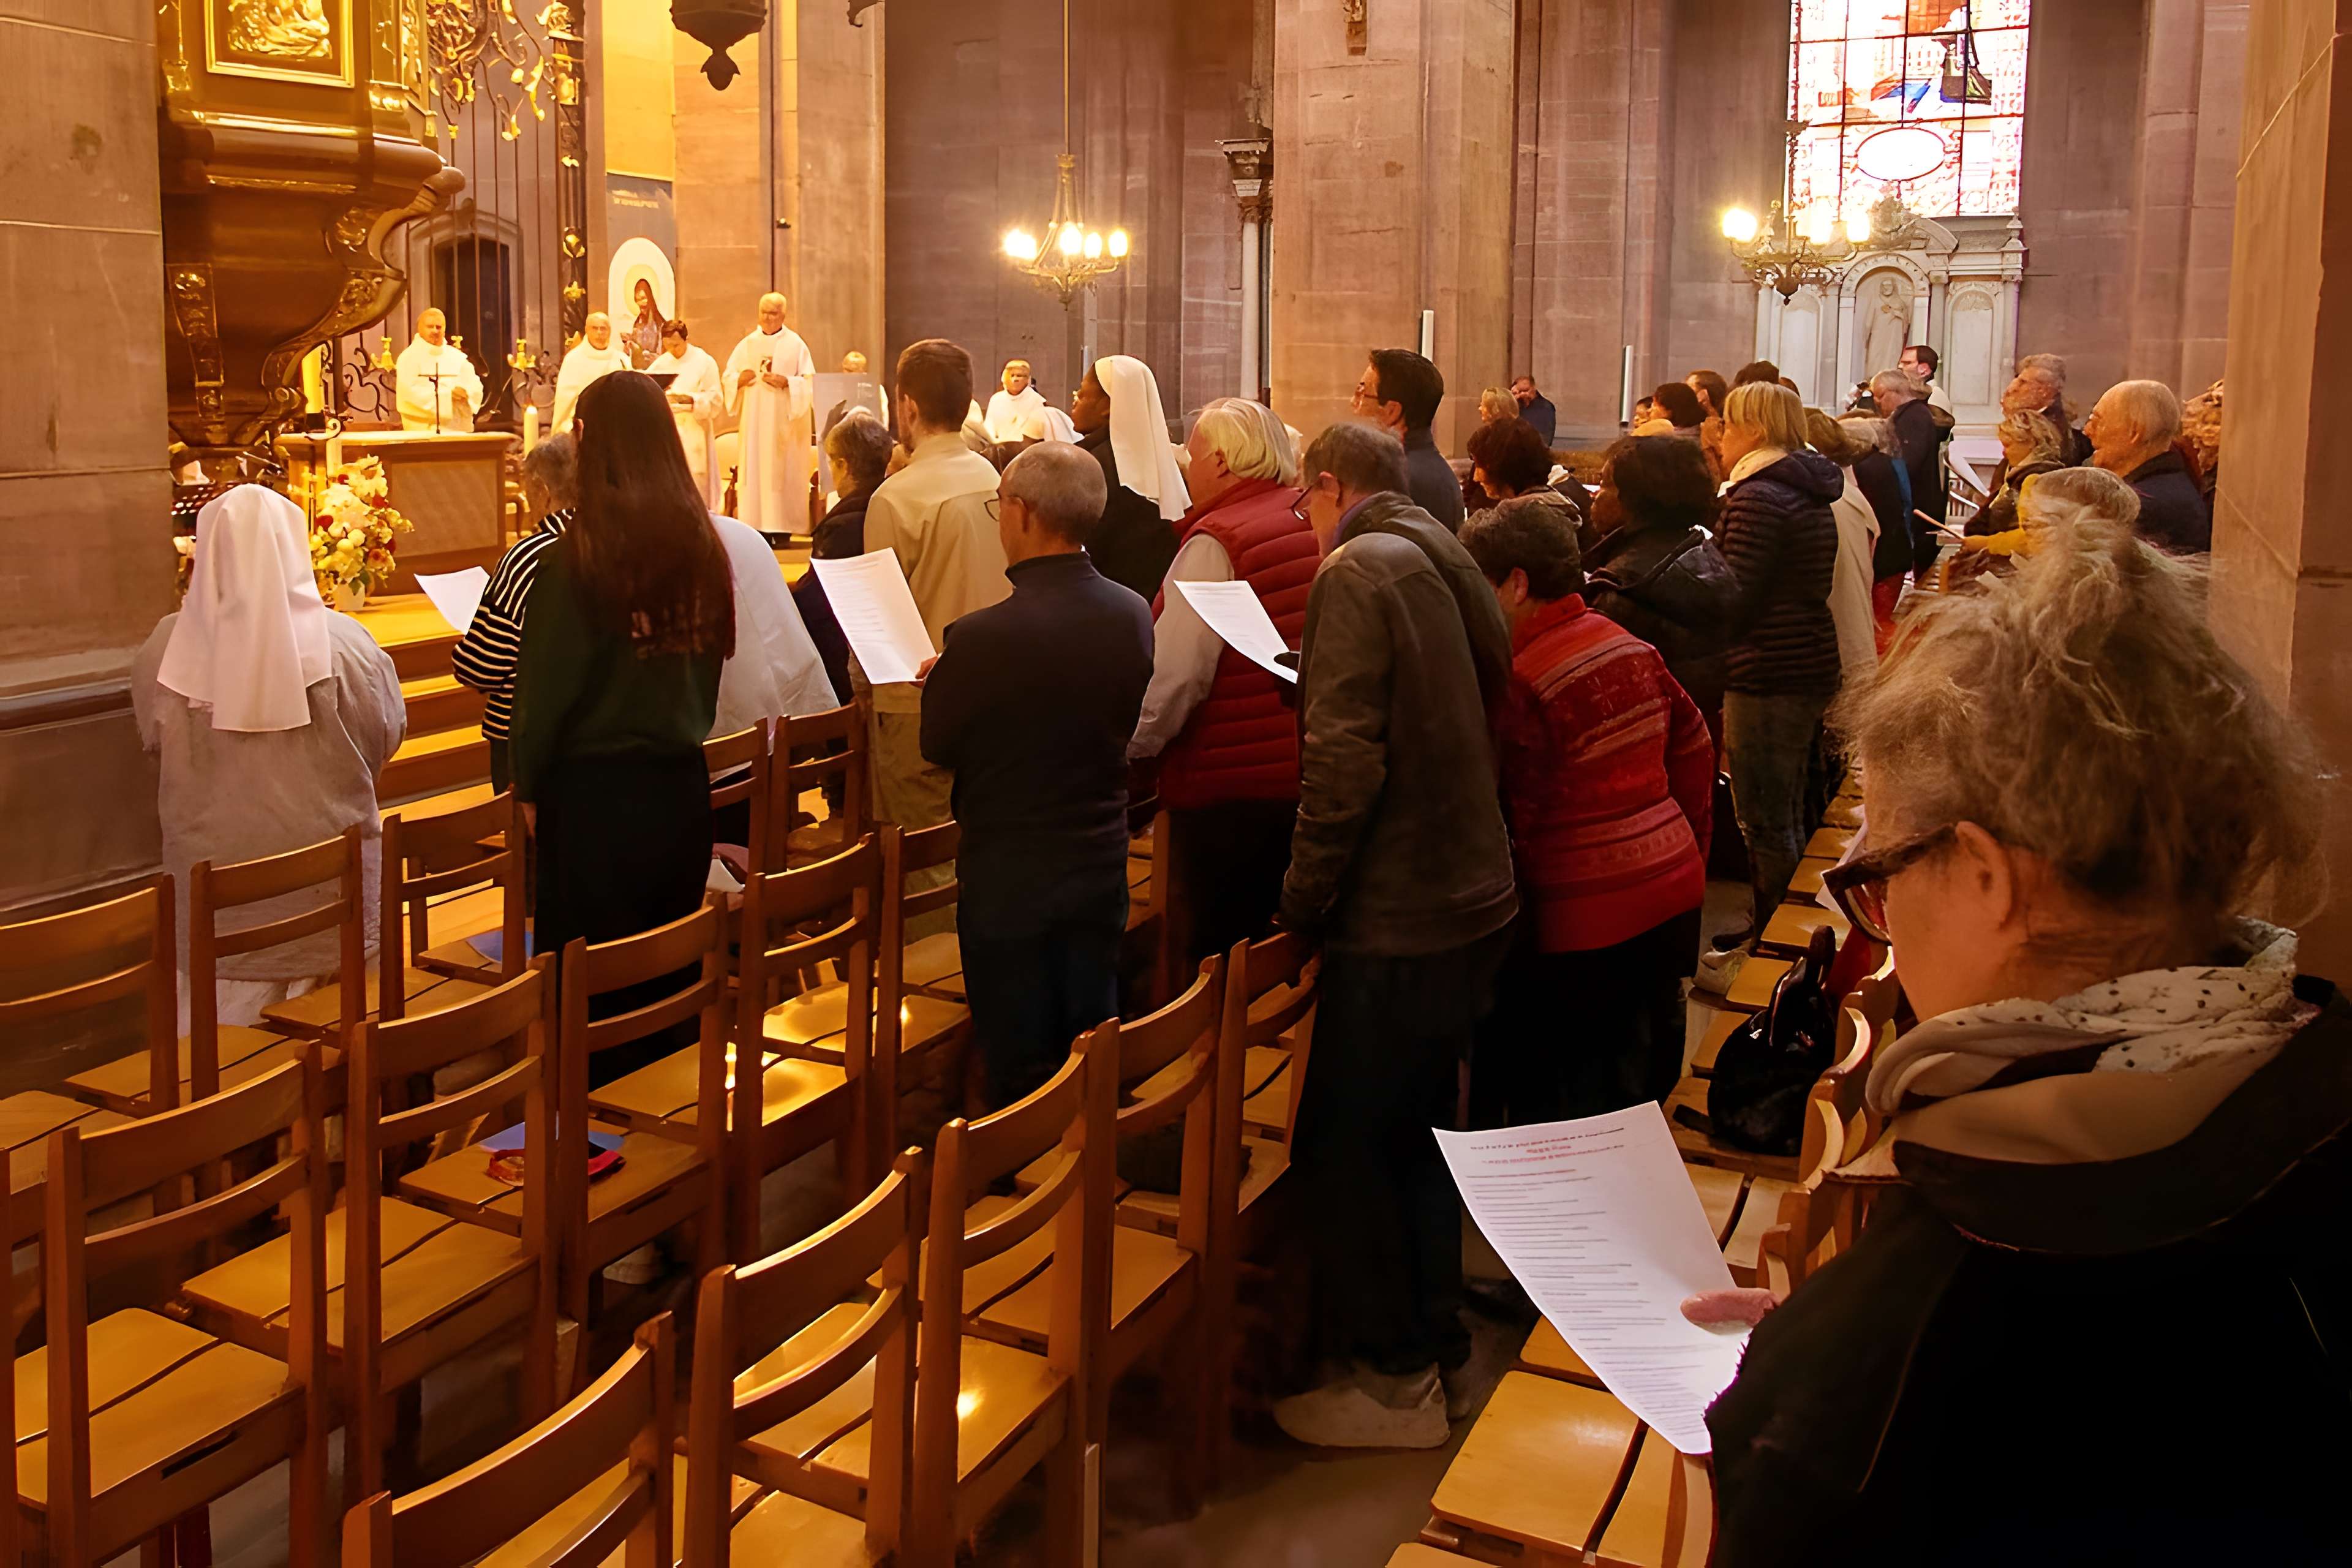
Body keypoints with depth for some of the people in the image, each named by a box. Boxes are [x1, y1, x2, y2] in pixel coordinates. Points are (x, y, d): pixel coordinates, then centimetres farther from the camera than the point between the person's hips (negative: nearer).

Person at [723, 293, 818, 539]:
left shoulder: (795, 344, 1)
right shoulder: (748, 344, 12)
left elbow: (809, 382, -3)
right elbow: (728, 376, 12)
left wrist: (786, 382, -18)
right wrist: (739, 379, -9)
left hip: (783, 421, -3)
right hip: (753, 419, 4)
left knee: (782, 470, -5)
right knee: (753, 468, 0)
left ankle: (782, 527, -3)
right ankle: (757, 525, 2)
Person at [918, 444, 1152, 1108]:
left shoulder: (984, 636, -24)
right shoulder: (1133, 616, -7)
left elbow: (937, 747, -9)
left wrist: (936, 682, 10)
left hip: (1009, 875, -5)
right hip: (1101, 861, 5)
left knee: (1018, 1066, 9)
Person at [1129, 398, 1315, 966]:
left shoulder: (1217, 542, -16)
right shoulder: (1318, 524, 6)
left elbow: (1172, 675, -20)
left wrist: (1118, 752, -7)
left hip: (1230, 790, -7)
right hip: (1312, 783, 7)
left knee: (1219, 964, 4)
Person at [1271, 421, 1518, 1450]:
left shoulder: (1357, 572, -13)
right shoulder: (1450, 565, 12)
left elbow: (1344, 757, -21)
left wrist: (1304, 894, -12)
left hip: (1397, 913, -9)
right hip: (1475, 897, 9)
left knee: (1342, 1146, 4)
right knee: (1417, 1131, 20)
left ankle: (1389, 1379, 14)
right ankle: (1437, 1348, 31)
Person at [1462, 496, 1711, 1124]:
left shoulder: (1522, 683, -19)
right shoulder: (1631, 648, 5)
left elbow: (1521, 819, -16)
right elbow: (1694, 750, 13)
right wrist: (1690, 850, 21)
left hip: (1585, 928, -8)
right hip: (1673, 893, 8)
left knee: (1554, 1115, 5)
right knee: (1637, 1090, 21)